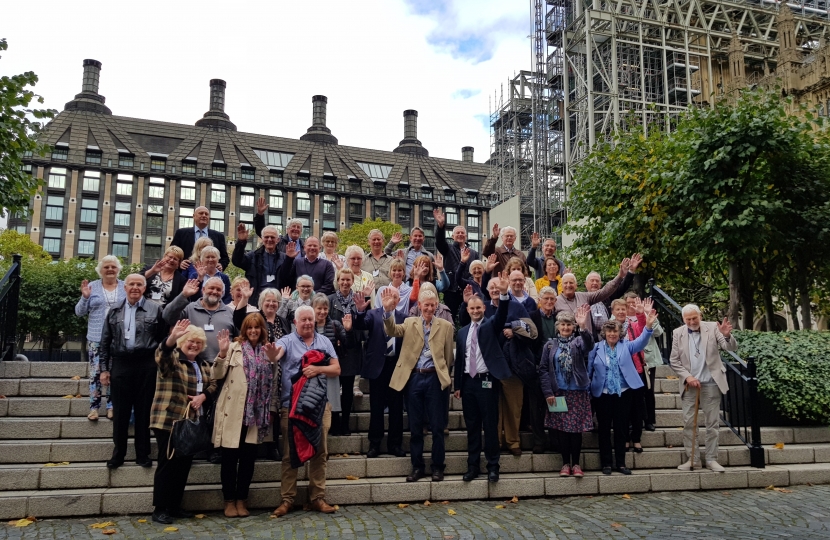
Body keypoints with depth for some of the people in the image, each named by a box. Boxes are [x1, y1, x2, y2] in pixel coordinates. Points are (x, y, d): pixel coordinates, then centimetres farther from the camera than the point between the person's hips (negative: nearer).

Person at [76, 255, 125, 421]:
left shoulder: (126, 288, 5)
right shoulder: (92, 287, 4)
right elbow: (80, 312, 4)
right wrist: (84, 297, -13)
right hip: (96, 338, 0)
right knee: (95, 372, -1)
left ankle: (112, 406, 15)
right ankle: (94, 406, 6)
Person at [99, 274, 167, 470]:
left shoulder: (155, 309, 2)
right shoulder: (114, 312, 9)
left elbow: (163, 339, 2)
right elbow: (105, 342, 10)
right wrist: (104, 368, 4)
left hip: (146, 366, -2)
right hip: (120, 365, 2)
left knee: (144, 411, 5)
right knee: (120, 412, 5)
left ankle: (143, 454, 15)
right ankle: (118, 453, 17)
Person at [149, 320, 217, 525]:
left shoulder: (203, 365, 15)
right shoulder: (171, 358, -5)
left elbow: (213, 385, 12)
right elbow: (162, 353, -28)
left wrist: (203, 396, -10)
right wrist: (172, 337, -48)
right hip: (168, 421, -7)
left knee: (184, 464, 10)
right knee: (168, 463, -3)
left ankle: (175, 506, 21)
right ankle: (160, 509, 5)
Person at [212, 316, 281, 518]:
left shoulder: (267, 350, 11)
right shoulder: (234, 348, 1)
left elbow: (272, 381, 9)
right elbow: (216, 375, -6)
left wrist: (273, 360, -7)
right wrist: (222, 353, -21)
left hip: (256, 412, 3)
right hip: (233, 411, -3)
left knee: (248, 457, 8)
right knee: (229, 457, 2)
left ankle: (241, 500, 20)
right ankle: (229, 501, 15)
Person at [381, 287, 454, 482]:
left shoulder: (445, 326, 6)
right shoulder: (410, 322, 9)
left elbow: (448, 356, 6)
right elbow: (392, 331, -10)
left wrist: (447, 379, 1)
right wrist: (388, 311, -27)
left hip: (435, 378, -1)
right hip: (413, 378, 1)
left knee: (437, 427, 4)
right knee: (415, 427, 9)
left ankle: (437, 467, 16)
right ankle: (417, 467, 20)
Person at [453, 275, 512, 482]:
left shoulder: (491, 325, 3)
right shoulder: (462, 332, 12)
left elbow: (502, 314, -19)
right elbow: (459, 360, 13)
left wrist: (503, 294, -36)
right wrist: (458, 385, 10)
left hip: (487, 381, -4)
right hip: (468, 382, 4)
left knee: (490, 425, 1)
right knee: (472, 426, 9)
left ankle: (492, 466, 10)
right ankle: (473, 466, 17)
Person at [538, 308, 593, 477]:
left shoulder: (579, 341, 1)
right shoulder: (550, 345, 4)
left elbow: (589, 346, -24)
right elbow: (543, 369, 1)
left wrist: (583, 327, -41)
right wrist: (548, 392, -8)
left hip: (578, 392, -1)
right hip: (558, 392, 1)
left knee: (576, 428, 1)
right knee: (561, 429, 4)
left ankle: (576, 463, 13)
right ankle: (565, 463, 16)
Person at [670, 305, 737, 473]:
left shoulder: (712, 328, -3)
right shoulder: (678, 333, 0)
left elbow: (732, 348, -9)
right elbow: (674, 360, 2)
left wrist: (727, 335, -30)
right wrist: (687, 377, -10)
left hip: (711, 383, -1)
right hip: (689, 384, 1)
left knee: (712, 423, 4)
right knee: (688, 423, 2)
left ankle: (711, 459, 12)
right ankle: (691, 459, 11)